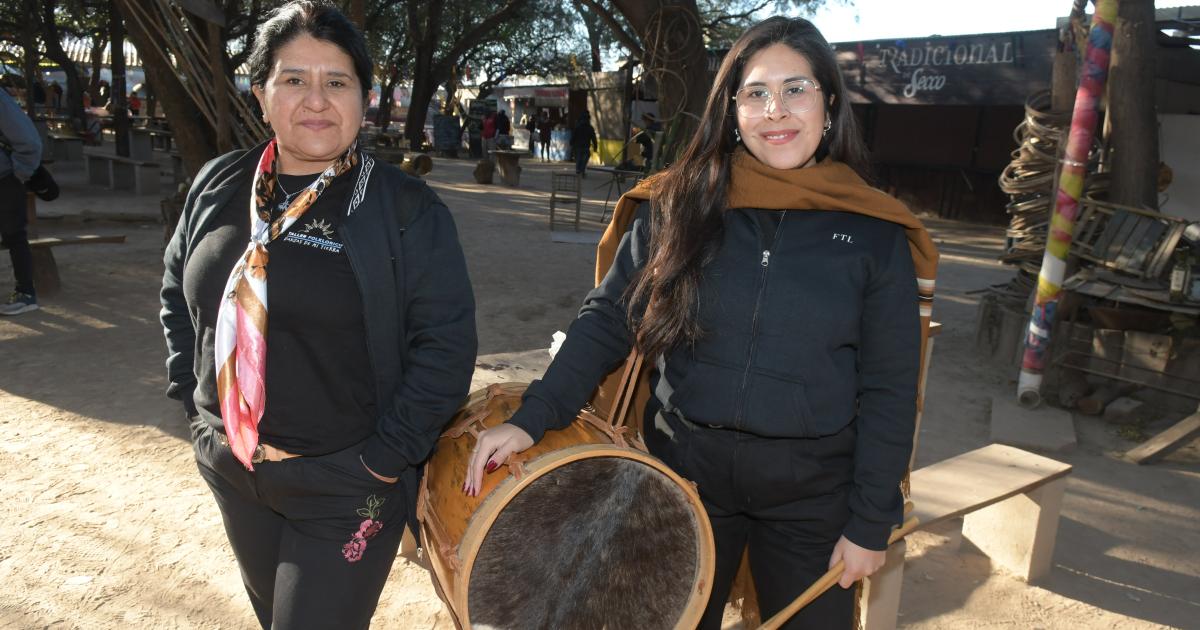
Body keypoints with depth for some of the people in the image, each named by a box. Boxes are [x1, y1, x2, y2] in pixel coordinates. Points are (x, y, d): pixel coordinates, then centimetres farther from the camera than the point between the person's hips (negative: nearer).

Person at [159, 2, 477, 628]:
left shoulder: (406, 209, -14)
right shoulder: (219, 187, 1)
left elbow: (445, 342, -15)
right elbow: (176, 290, 16)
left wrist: (384, 457, -16)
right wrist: (191, 395, 8)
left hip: (344, 488, -5)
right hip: (231, 470, 6)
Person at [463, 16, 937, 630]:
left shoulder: (875, 233, -6)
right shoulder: (675, 207, -4)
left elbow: (888, 389, -3)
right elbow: (605, 319, -3)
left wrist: (871, 522, -3)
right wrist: (532, 417, -14)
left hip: (812, 492, 0)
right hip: (684, 468, 1)